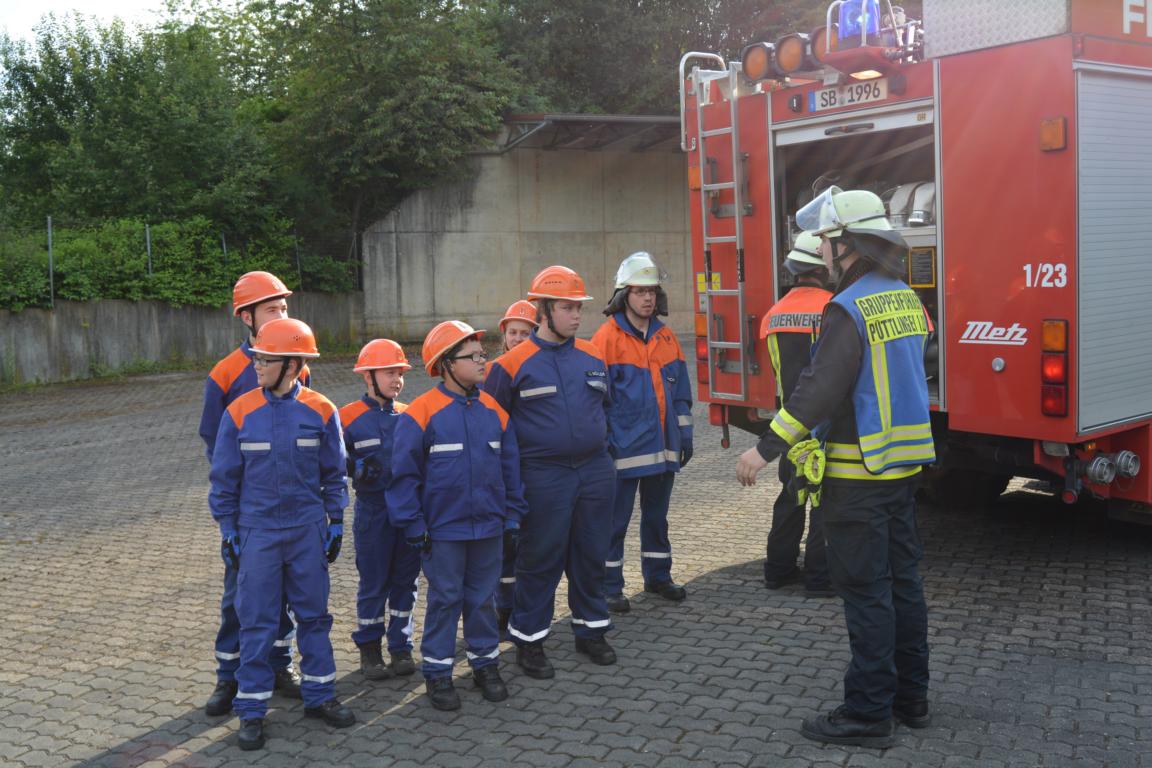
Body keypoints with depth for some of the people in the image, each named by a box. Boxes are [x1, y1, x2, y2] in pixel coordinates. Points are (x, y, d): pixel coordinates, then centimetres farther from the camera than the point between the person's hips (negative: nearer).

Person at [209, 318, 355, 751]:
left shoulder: (320, 412, -5)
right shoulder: (239, 414, -6)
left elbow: (334, 474, 5)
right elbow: (225, 479, 2)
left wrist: (335, 524, 4)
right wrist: (228, 531, 1)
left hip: (308, 531, 1)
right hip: (257, 532, -1)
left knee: (314, 615, 12)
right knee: (256, 623, 4)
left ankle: (319, 695, 26)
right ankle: (251, 710, 16)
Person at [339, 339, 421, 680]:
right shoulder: (349, 418, -4)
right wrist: (359, 471, -19)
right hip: (373, 511, -3)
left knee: (406, 581, 9)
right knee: (373, 583, 4)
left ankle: (401, 647, 21)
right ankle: (369, 648, 20)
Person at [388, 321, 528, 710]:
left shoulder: (493, 411, 3)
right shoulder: (422, 412, -11)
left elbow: (510, 467, 10)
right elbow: (405, 473, -8)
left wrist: (512, 516, 9)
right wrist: (413, 526, -9)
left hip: (489, 527, 4)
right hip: (443, 529, -4)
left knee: (482, 597, 15)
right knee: (444, 599, 6)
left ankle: (485, 663, 29)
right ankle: (437, 672, 19)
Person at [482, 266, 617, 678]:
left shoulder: (593, 357, 7)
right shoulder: (513, 364, -7)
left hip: (595, 471, 5)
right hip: (544, 478, -4)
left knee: (591, 556, 13)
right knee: (540, 561, 3)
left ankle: (591, 631, 29)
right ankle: (529, 641, 17)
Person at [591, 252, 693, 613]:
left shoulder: (666, 337, 10)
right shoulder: (607, 337, -8)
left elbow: (680, 390, 14)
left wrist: (684, 434, 11)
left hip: (663, 446, 6)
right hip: (624, 446, -6)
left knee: (657, 515, 17)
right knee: (615, 519, 1)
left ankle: (657, 576, 30)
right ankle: (610, 587, 9)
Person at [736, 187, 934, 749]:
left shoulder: (850, 308, -18)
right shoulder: (905, 299, 10)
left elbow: (820, 389, -25)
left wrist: (766, 449, -23)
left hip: (860, 474, -9)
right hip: (905, 465, 9)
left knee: (866, 591, -2)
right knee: (902, 580, 16)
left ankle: (868, 714, 6)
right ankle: (911, 698, 27)